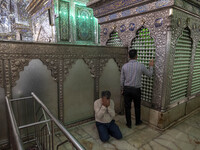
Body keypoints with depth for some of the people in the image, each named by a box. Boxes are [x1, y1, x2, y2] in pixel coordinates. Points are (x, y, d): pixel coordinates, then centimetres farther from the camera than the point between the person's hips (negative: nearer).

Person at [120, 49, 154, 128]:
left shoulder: (124, 66, -5)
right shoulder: (141, 65, -10)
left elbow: (122, 79, 0)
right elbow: (149, 74, 5)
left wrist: (122, 89, 12)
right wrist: (151, 66, 21)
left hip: (127, 89, 1)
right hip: (136, 89, -1)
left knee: (127, 107, 12)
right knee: (137, 107, 19)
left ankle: (129, 124, 23)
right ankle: (138, 122, 37)